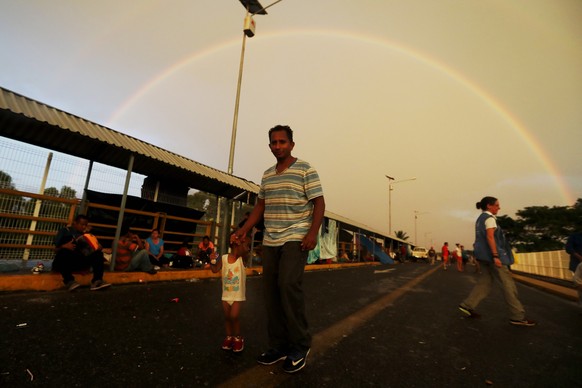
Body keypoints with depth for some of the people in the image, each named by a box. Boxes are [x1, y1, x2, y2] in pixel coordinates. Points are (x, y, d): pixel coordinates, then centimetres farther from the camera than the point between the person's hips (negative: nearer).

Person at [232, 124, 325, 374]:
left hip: (295, 239, -6)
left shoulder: (305, 169, -1)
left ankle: (300, 346, 5)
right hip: (270, 241, 6)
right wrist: (243, 230, 11)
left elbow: (319, 203, -5)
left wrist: (313, 233, -17)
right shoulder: (267, 175, 15)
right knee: (272, 291, 5)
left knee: (289, 286, -15)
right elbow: (260, 206, 19)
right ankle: (279, 346, 18)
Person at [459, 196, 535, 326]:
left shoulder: (480, 219, 18)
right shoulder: (489, 218, -10)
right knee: (507, 283, -2)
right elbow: (490, 237, -21)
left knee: (485, 281, 9)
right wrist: (495, 256, -24)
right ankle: (517, 316, 4)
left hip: (484, 254, 9)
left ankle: (467, 305, 6)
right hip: (491, 254, -9)